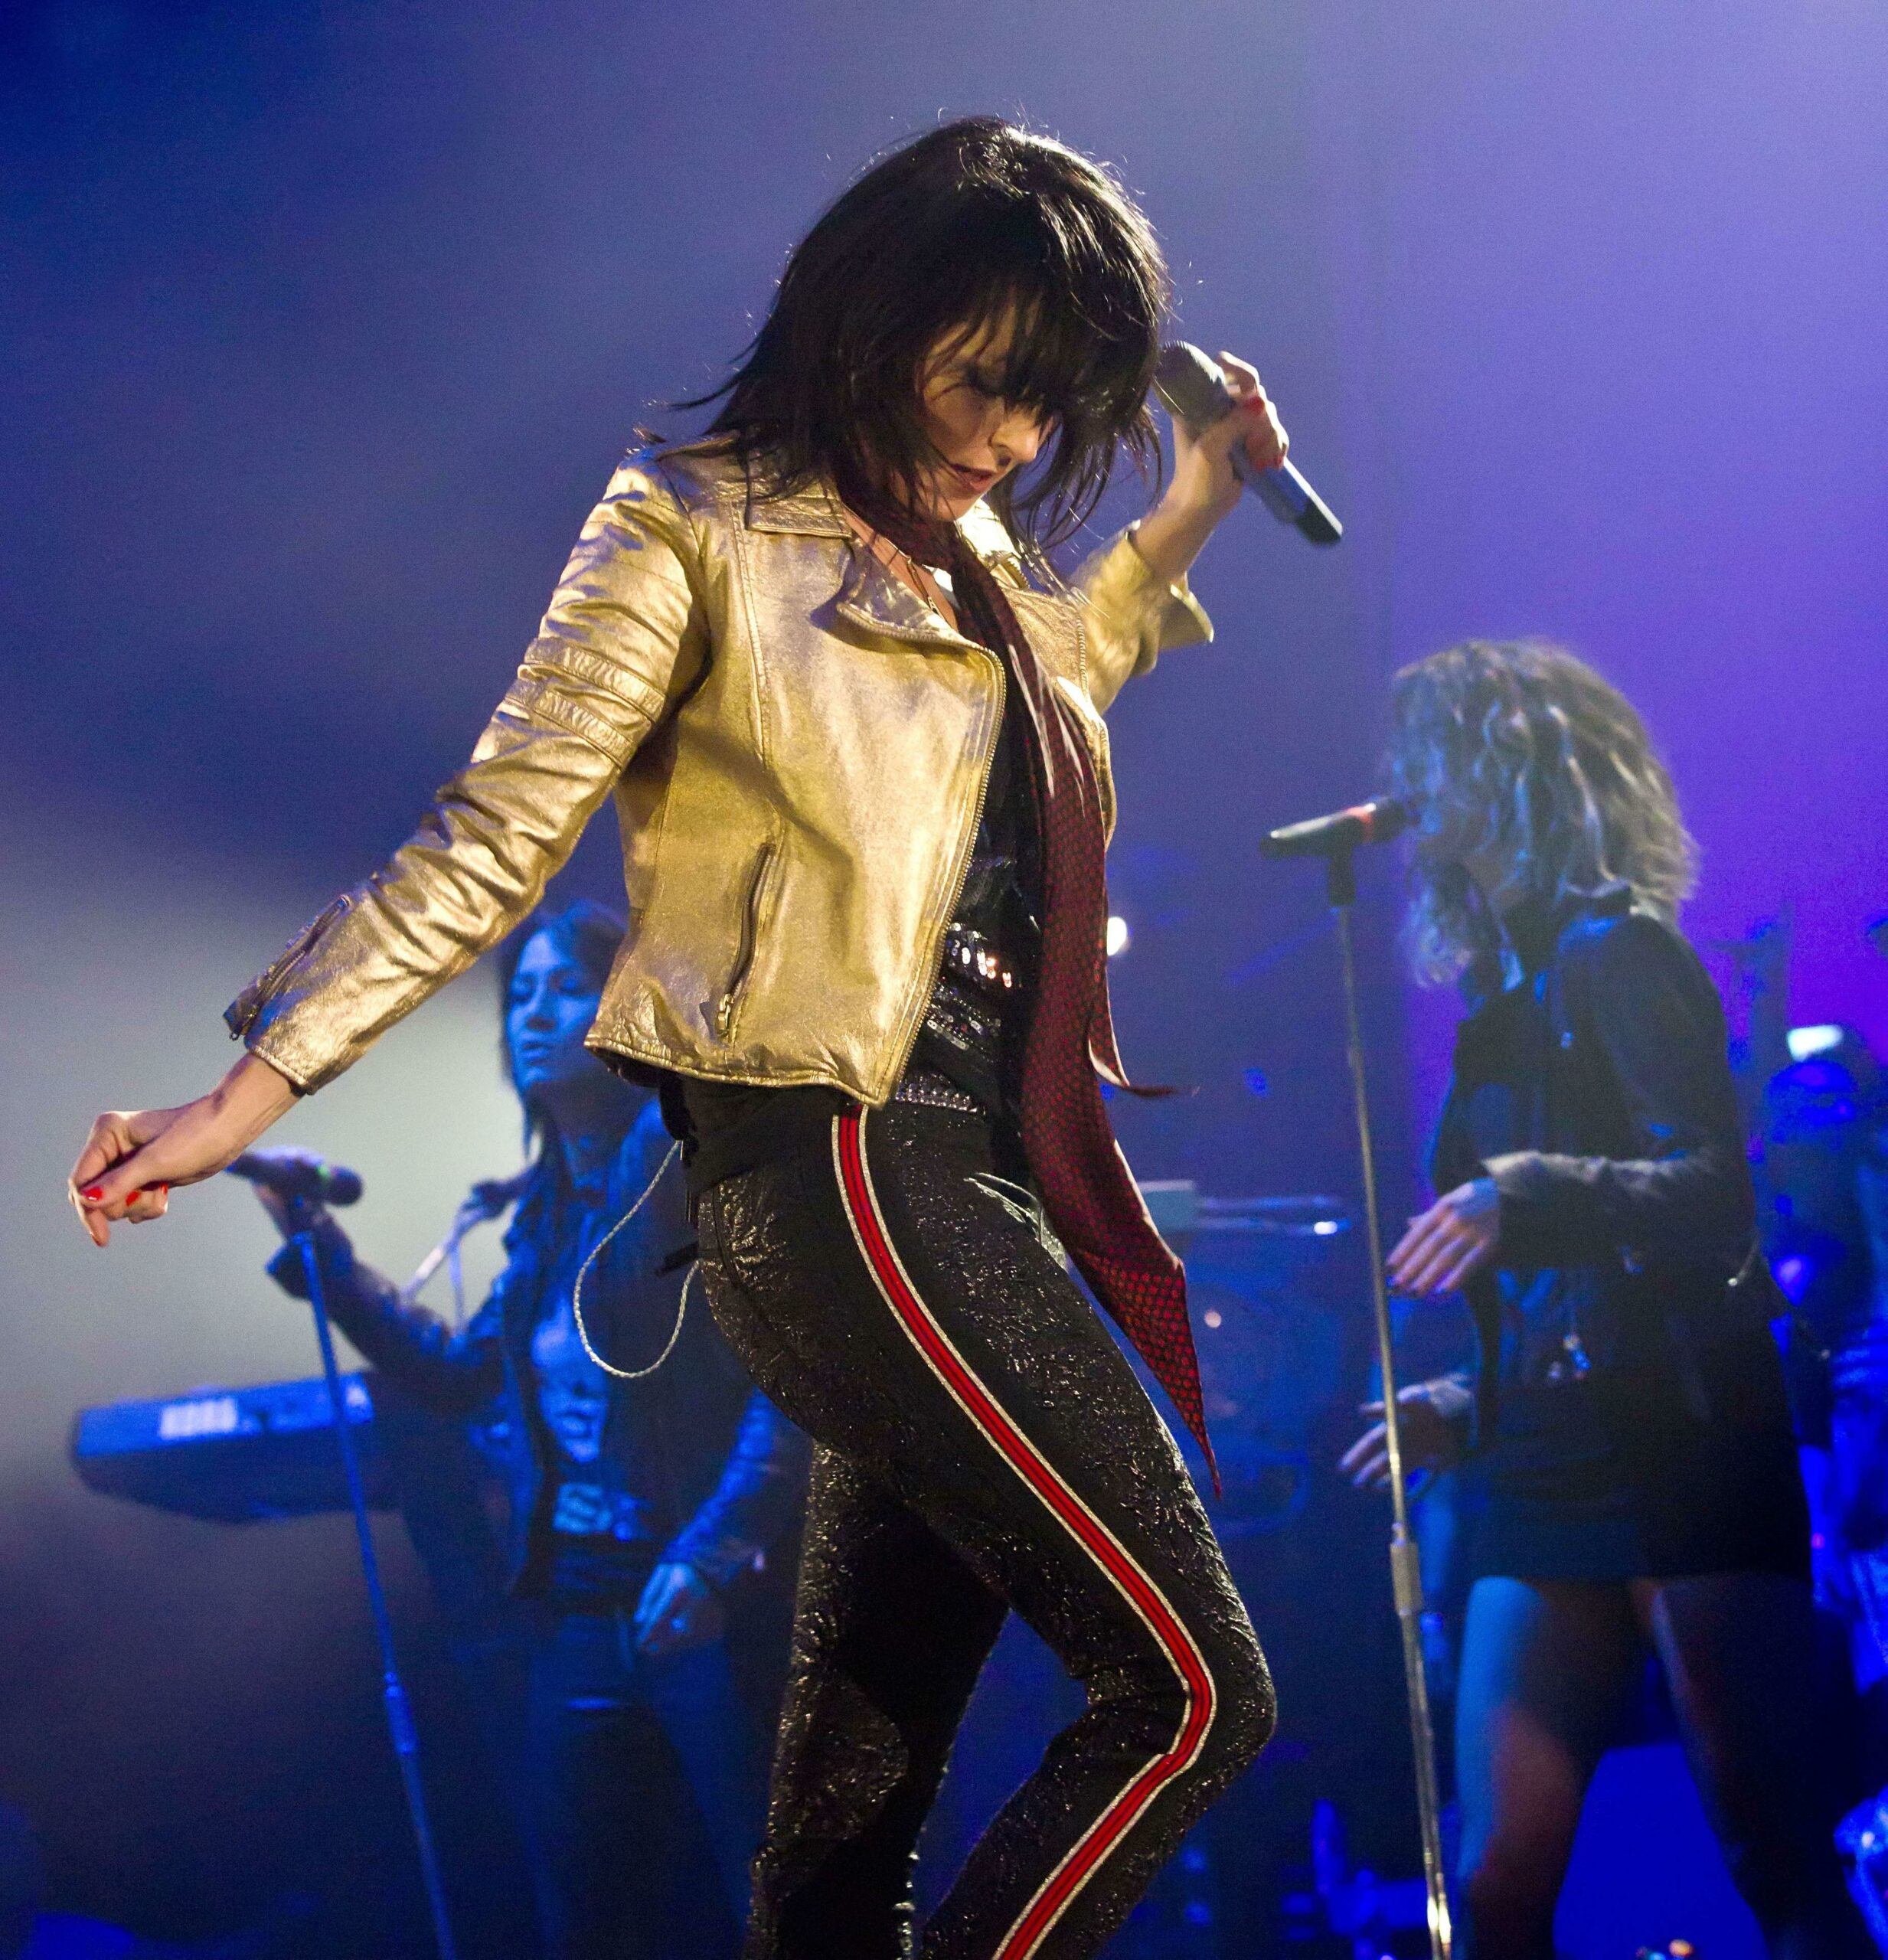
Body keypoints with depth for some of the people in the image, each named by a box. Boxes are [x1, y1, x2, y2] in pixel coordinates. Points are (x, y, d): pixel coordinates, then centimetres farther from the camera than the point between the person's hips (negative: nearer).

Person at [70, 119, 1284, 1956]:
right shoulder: (699, 531, -5)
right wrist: (253, 1087, -12)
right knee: (1194, 1686, -13)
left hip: (960, 1178, 8)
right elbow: (492, 844, -7)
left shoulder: (969, 560, 17)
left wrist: (1191, 508, 28)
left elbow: (1054, 680, 41)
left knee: (862, 1773, 9)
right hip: (841, 1166, -8)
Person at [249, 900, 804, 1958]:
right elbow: (459, 1375, 24)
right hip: (579, 1618, 8)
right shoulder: (552, 1213, 16)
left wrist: (716, 1556, -23)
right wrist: (327, 1256, 20)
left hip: (710, 1618, -7)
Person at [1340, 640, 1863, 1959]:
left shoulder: (1617, 955, -4)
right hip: (1547, 1492, 8)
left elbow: (1715, 1198, -16)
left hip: (1684, 1464, -8)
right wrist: (1470, 1404, 19)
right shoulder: (1503, 989, 19)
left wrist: (1534, 1194, -29)